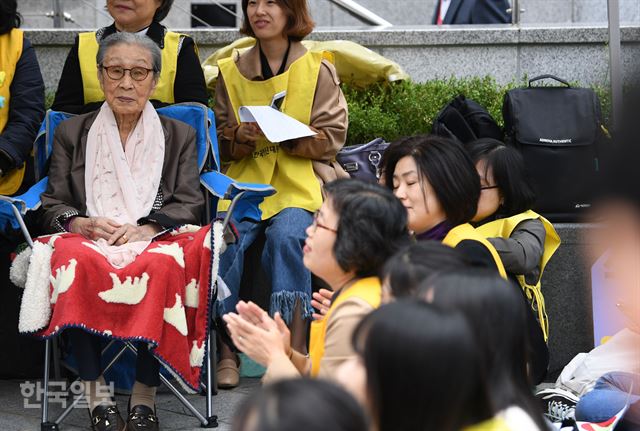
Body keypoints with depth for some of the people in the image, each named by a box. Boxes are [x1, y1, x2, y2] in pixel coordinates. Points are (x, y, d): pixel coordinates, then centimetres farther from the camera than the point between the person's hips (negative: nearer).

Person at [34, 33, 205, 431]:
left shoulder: (179, 136, 20)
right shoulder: (73, 134, 21)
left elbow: (191, 205, 8)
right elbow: (52, 205, 14)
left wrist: (147, 228, -12)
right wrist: (79, 223, -10)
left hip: (154, 243, 0)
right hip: (88, 239, 1)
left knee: (161, 265, -39)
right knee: (76, 260, -38)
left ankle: (145, 394, -32)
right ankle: (95, 391, -34)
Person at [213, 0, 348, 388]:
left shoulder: (317, 70, 6)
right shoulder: (232, 71, 14)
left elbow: (332, 138, 1)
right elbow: (220, 142, 14)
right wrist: (241, 136, -9)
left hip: (299, 183, -2)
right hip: (244, 181, 2)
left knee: (286, 236, -33)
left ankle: (296, 351, -29)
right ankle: (225, 350, -22)